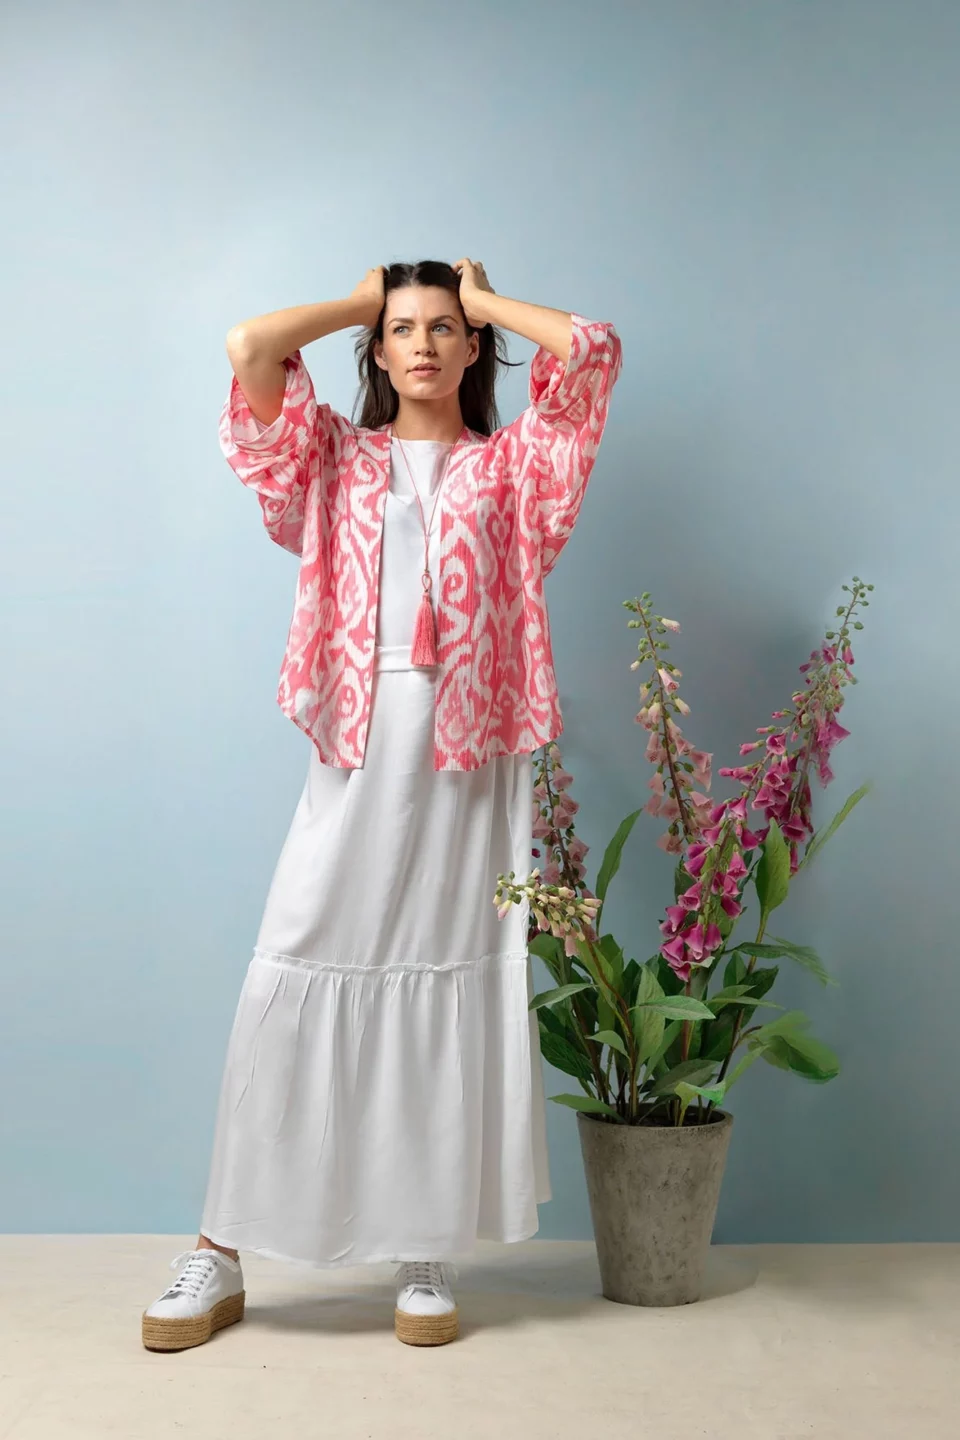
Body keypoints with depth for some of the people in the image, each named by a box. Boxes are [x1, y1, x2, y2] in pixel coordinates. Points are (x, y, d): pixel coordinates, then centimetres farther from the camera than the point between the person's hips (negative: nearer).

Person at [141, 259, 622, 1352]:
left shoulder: (509, 466, 13)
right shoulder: (336, 459, 15)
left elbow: (592, 349, 0)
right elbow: (250, 347, 1)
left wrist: (480, 297, 13)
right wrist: (361, 300, 14)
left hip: (469, 756, 0)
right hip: (355, 750, 0)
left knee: (454, 990, 1)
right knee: (293, 983, -3)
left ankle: (426, 1258, 12)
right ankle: (218, 1255, 6)